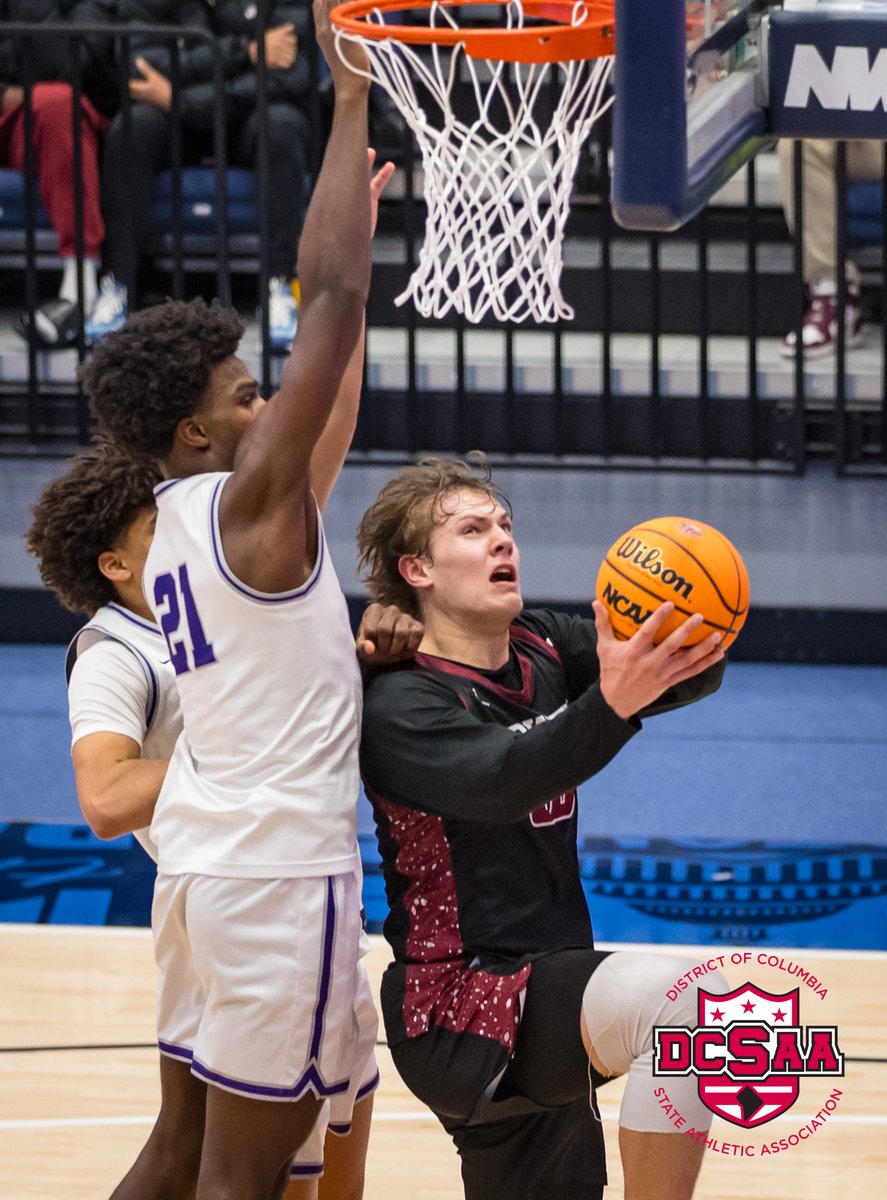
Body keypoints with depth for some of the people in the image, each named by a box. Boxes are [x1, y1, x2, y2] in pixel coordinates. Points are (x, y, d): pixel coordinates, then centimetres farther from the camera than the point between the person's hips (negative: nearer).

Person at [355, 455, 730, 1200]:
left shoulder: (545, 652, 7)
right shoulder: (402, 706, -14)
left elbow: (686, 681, -5)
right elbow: (502, 782, -33)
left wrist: (699, 645, -29)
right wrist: (611, 703, -49)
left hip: (546, 992, 9)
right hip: (463, 1008, -9)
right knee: (685, 998, -33)